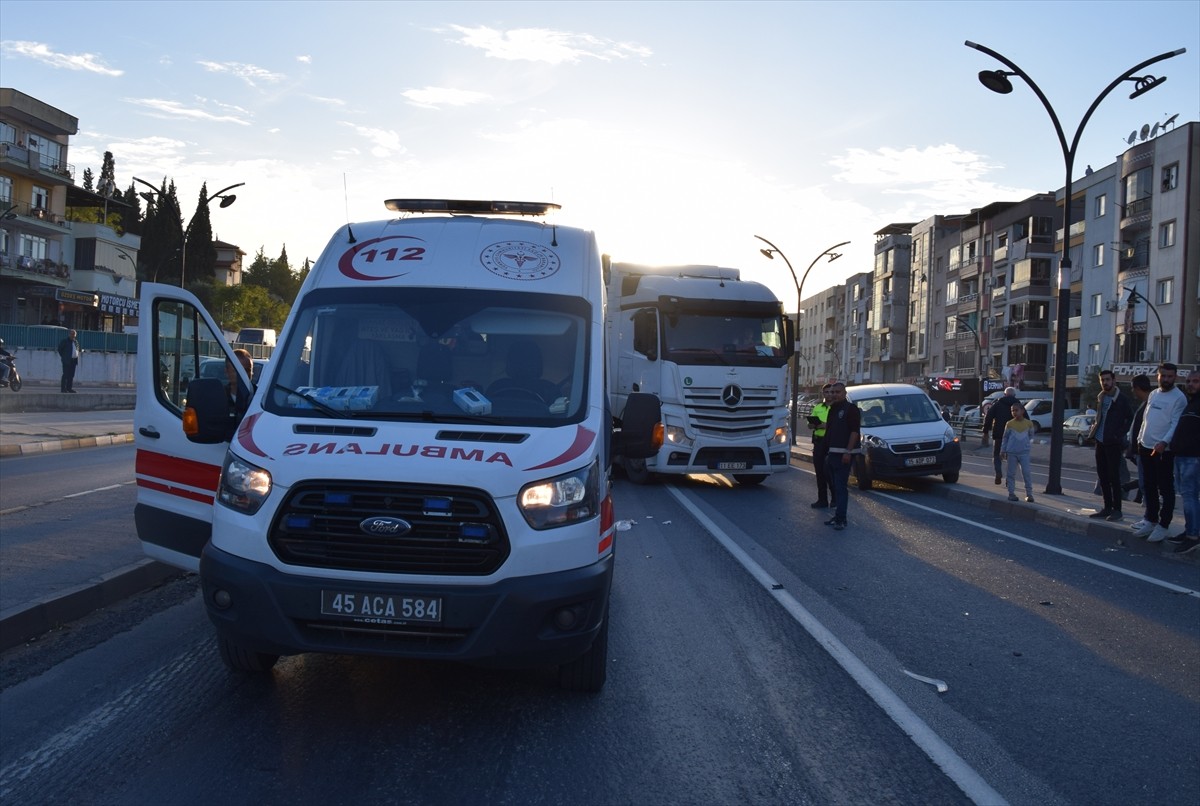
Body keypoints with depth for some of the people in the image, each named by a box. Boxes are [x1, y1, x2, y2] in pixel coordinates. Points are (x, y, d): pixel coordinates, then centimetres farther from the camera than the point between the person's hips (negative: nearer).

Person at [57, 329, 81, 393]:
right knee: (65, 375, -7)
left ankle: (69, 388, 9)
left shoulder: (76, 341, 16)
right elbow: (59, 349, -2)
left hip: (74, 360, 6)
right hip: (67, 361, -6)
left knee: (71, 375, 6)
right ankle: (63, 388, -5)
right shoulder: (64, 341, -3)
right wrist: (63, 356, -2)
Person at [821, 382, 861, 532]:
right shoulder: (832, 409, 18)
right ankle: (837, 516, 17)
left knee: (841, 487, -11)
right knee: (833, 485, 10)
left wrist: (848, 452, -20)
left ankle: (840, 519, -12)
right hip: (831, 453, 8)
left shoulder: (851, 409, -7)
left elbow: (855, 431, -15)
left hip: (843, 454, -8)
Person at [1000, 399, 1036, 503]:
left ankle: (1029, 494, 4)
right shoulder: (1009, 423, 1)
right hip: (1011, 452, 0)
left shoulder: (1029, 423, 0)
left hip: (1024, 452, 0)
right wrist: (1003, 450, 6)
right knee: (1011, 473, 5)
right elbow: (1005, 437, 6)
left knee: (1027, 473, -3)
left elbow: (1031, 435, 18)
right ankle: (1011, 493, 13)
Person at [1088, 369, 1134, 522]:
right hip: (1100, 442, 7)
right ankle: (1107, 508, 16)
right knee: (1102, 476, 9)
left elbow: (1130, 418, -5)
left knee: (1113, 477, -4)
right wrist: (1094, 429, 8)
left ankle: (1116, 509, 1)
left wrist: (1120, 434, -9)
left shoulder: (1122, 399, -7)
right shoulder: (1100, 398, 12)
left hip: (1113, 443, -6)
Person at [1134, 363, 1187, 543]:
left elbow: (1176, 424, -17)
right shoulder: (1153, 394, 13)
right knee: (1149, 488, 14)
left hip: (1164, 450, -7)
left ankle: (1163, 526, 2)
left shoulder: (1179, 398, -9)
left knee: (1165, 489, -1)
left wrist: (1164, 442, -28)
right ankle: (1151, 521, 24)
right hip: (1146, 447, 8)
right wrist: (1140, 439, 15)